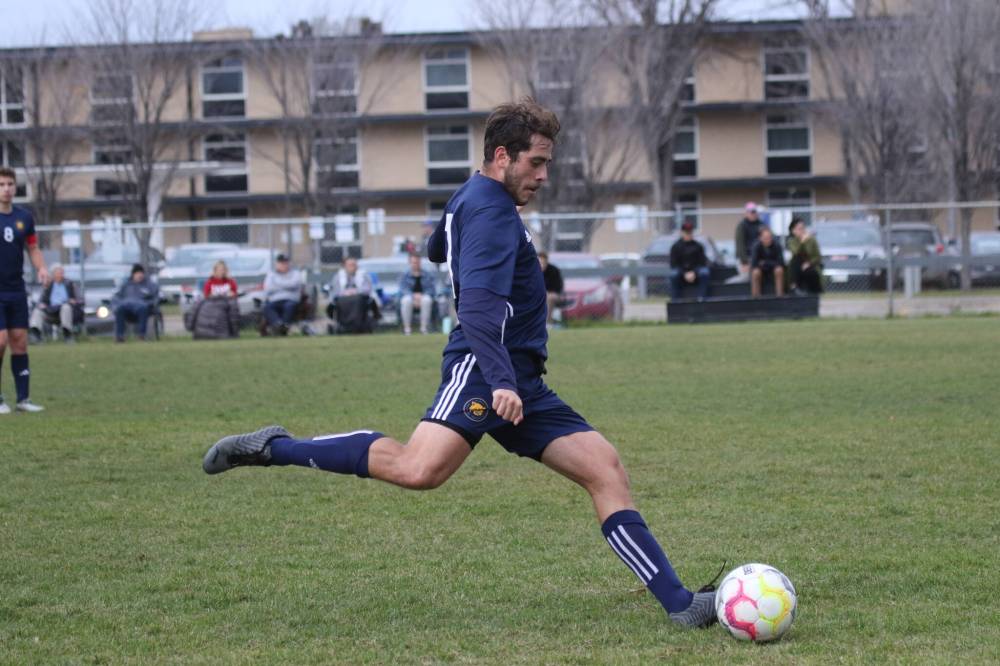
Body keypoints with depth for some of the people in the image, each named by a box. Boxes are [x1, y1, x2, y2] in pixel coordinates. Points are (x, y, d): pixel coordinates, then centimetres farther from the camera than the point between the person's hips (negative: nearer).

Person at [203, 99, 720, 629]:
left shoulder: (470, 199, 21)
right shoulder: (492, 211, -10)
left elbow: (437, 250, 44)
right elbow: (478, 306, -24)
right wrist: (501, 382, -33)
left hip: (520, 381, 11)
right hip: (484, 370, -11)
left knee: (606, 470, 3)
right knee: (419, 470, -30)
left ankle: (679, 603, 1)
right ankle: (273, 448, -13)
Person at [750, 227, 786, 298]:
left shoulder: (776, 246, -16)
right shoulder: (757, 246, -18)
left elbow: (781, 262, -18)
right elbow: (754, 263, -22)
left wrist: (765, 263, -18)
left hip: (773, 268, 1)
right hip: (760, 268, -1)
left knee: (779, 270, -33)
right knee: (756, 272, -35)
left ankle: (780, 294, -26)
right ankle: (755, 296, -27)